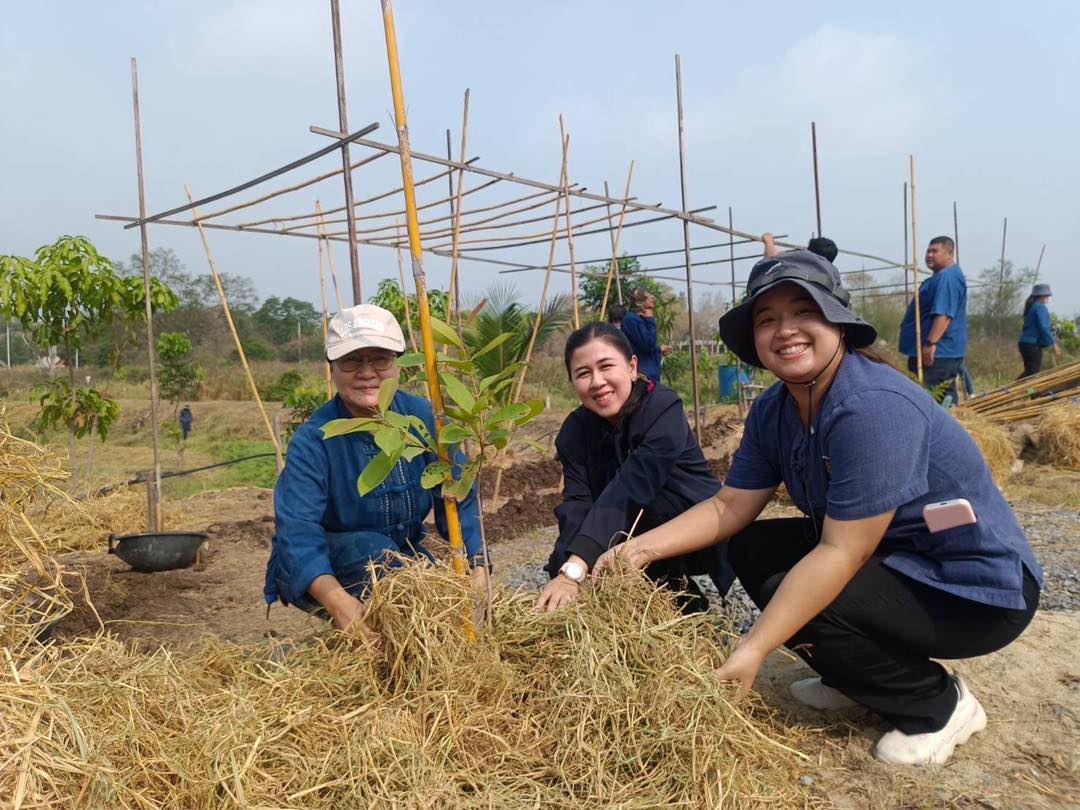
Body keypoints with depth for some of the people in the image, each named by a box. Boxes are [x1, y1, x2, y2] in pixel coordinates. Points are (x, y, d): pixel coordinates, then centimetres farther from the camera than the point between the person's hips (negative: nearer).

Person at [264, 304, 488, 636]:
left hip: (403, 559, 4)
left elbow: (458, 501, -13)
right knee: (374, 550, -33)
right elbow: (297, 532, -34)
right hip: (316, 572, -3)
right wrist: (337, 600, -51)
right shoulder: (312, 441, -23)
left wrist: (477, 565, -30)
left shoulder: (424, 418, -12)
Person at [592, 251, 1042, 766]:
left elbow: (842, 553, -31)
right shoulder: (773, 410, -3)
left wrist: (753, 650, -31)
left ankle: (940, 706, 2)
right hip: (893, 558, 8)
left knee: (794, 603, -24)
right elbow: (729, 507, 0)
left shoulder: (872, 408, -29)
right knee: (750, 549, 3)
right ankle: (863, 677, 17)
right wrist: (645, 547, -14)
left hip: (979, 587, -8)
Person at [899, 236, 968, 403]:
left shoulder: (947, 278, -15)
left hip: (937, 352, -11)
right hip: (944, 351, 11)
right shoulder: (941, 277, 21)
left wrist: (930, 343, -29)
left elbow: (944, 314, -25)